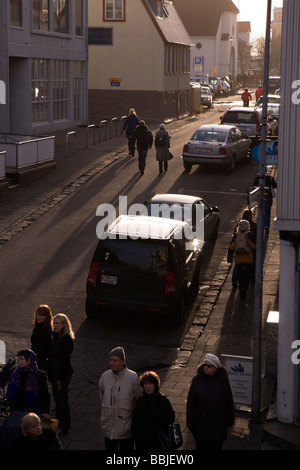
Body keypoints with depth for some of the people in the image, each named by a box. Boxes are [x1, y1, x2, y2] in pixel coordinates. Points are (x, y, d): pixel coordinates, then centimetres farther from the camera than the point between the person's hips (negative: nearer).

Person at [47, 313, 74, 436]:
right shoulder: (55, 336, 8)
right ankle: (58, 423, 28)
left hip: (63, 373, -8)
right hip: (54, 372, 8)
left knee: (62, 398, 0)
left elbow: (65, 359, -19)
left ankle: (64, 426, 10)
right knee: (57, 398, 16)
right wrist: (50, 373, 12)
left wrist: (60, 377, -18)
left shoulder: (67, 339, -19)